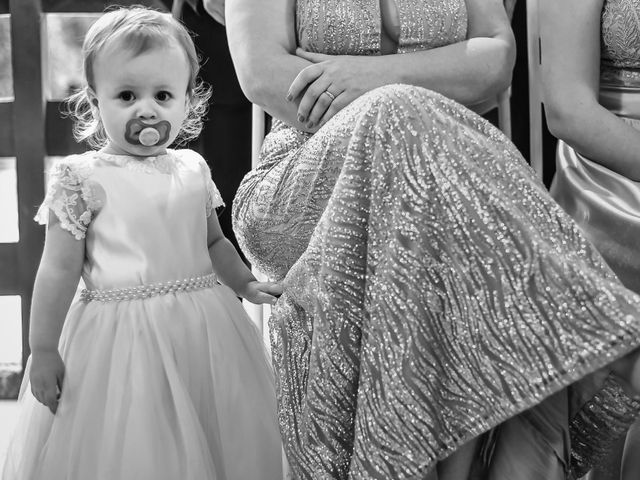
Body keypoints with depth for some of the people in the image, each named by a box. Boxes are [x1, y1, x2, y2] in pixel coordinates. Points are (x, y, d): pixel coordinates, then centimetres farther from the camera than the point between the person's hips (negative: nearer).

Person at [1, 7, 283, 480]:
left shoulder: (193, 169, 7)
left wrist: (245, 283, 10)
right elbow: (59, 270, -7)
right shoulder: (82, 178, -8)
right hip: (122, 332, -5)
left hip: (203, 333, 5)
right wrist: (43, 350, -6)